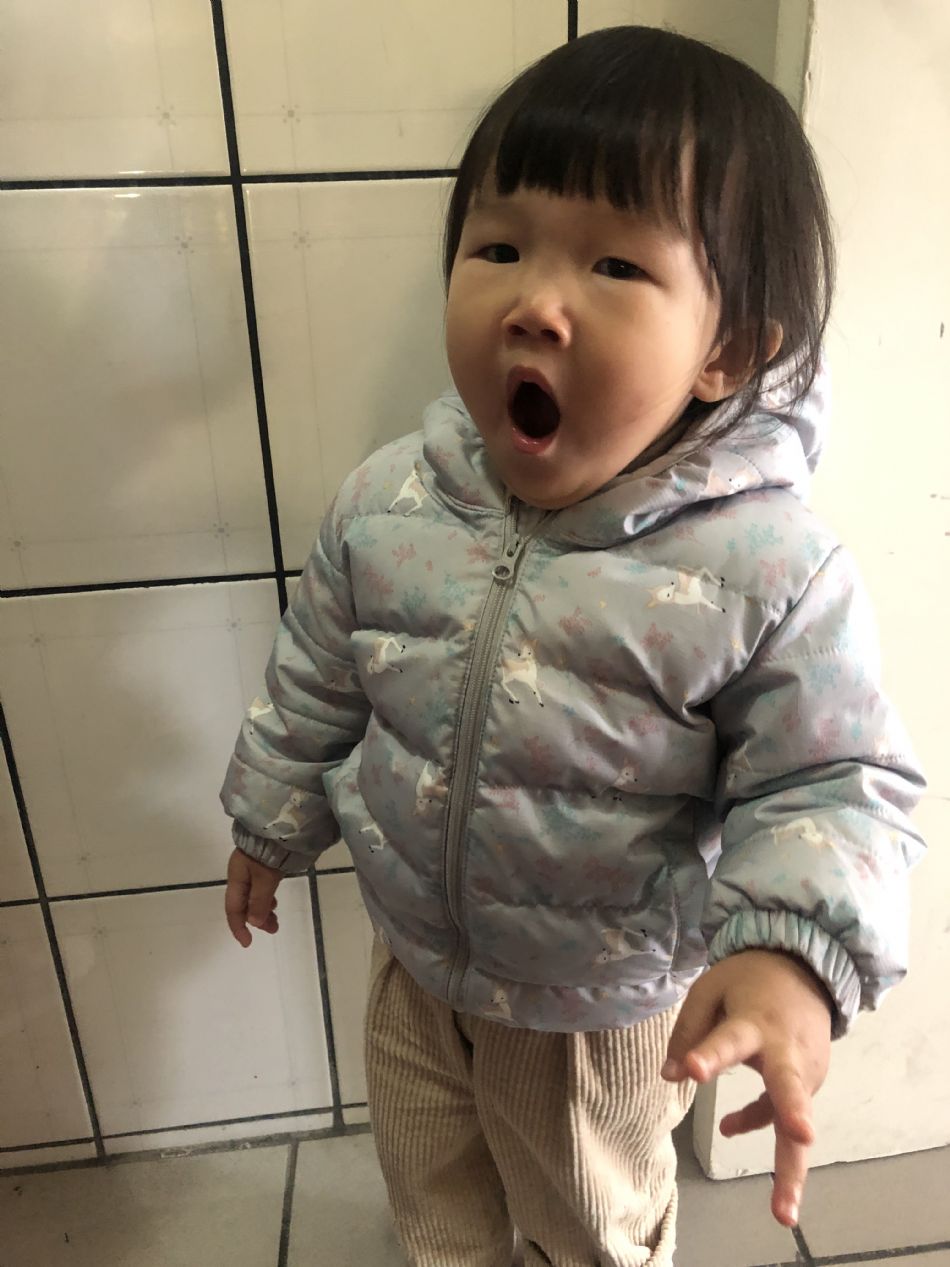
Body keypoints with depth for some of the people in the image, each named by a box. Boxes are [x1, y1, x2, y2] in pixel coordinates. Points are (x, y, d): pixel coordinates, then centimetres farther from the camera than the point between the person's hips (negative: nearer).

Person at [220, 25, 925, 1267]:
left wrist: (791, 955, -37)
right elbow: (317, 675, -2)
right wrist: (273, 821, 10)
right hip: (415, 955, 4)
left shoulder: (770, 570, -29)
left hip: (606, 1002, -3)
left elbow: (834, 784, -20)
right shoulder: (385, 503, -17)